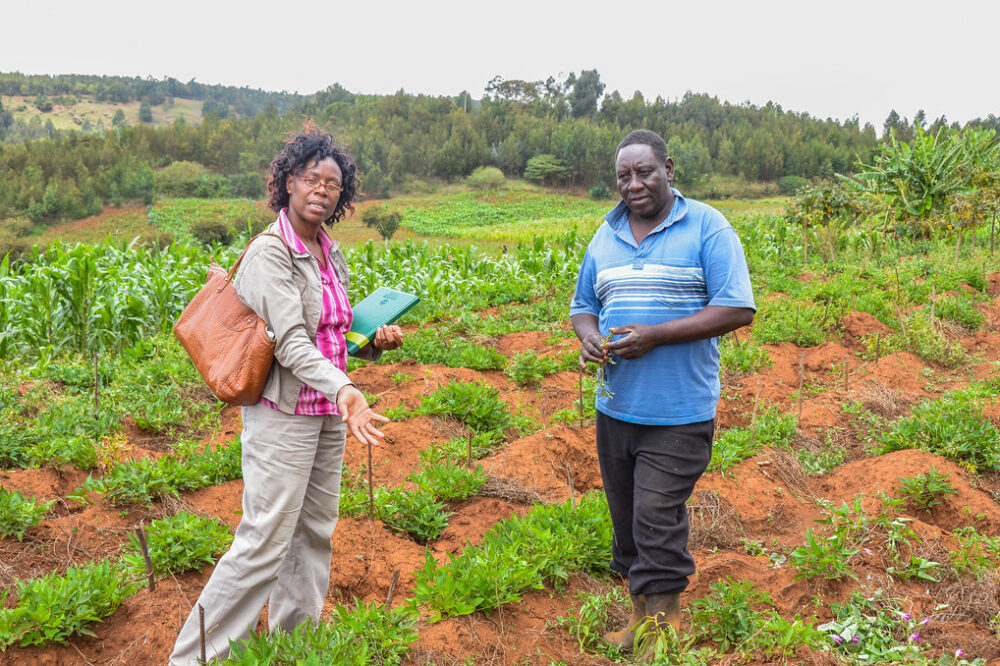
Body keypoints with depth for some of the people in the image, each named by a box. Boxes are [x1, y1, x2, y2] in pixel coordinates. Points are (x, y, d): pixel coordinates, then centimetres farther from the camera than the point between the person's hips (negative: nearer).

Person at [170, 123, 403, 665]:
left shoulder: (331, 254, 11)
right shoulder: (271, 253, -14)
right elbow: (290, 342, -23)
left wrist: (375, 341, 1)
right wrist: (344, 389, -36)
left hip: (329, 414, 8)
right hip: (283, 413, -8)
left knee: (315, 533, 14)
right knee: (265, 540, -6)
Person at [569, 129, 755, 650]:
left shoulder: (707, 227, -6)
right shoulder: (606, 236, 12)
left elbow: (738, 309, -12)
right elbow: (583, 304, 21)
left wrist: (654, 336, -19)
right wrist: (588, 337, -5)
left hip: (679, 412, -6)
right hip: (615, 407, 6)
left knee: (657, 519, -8)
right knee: (626, 518, 13)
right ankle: (641, 616, 30)